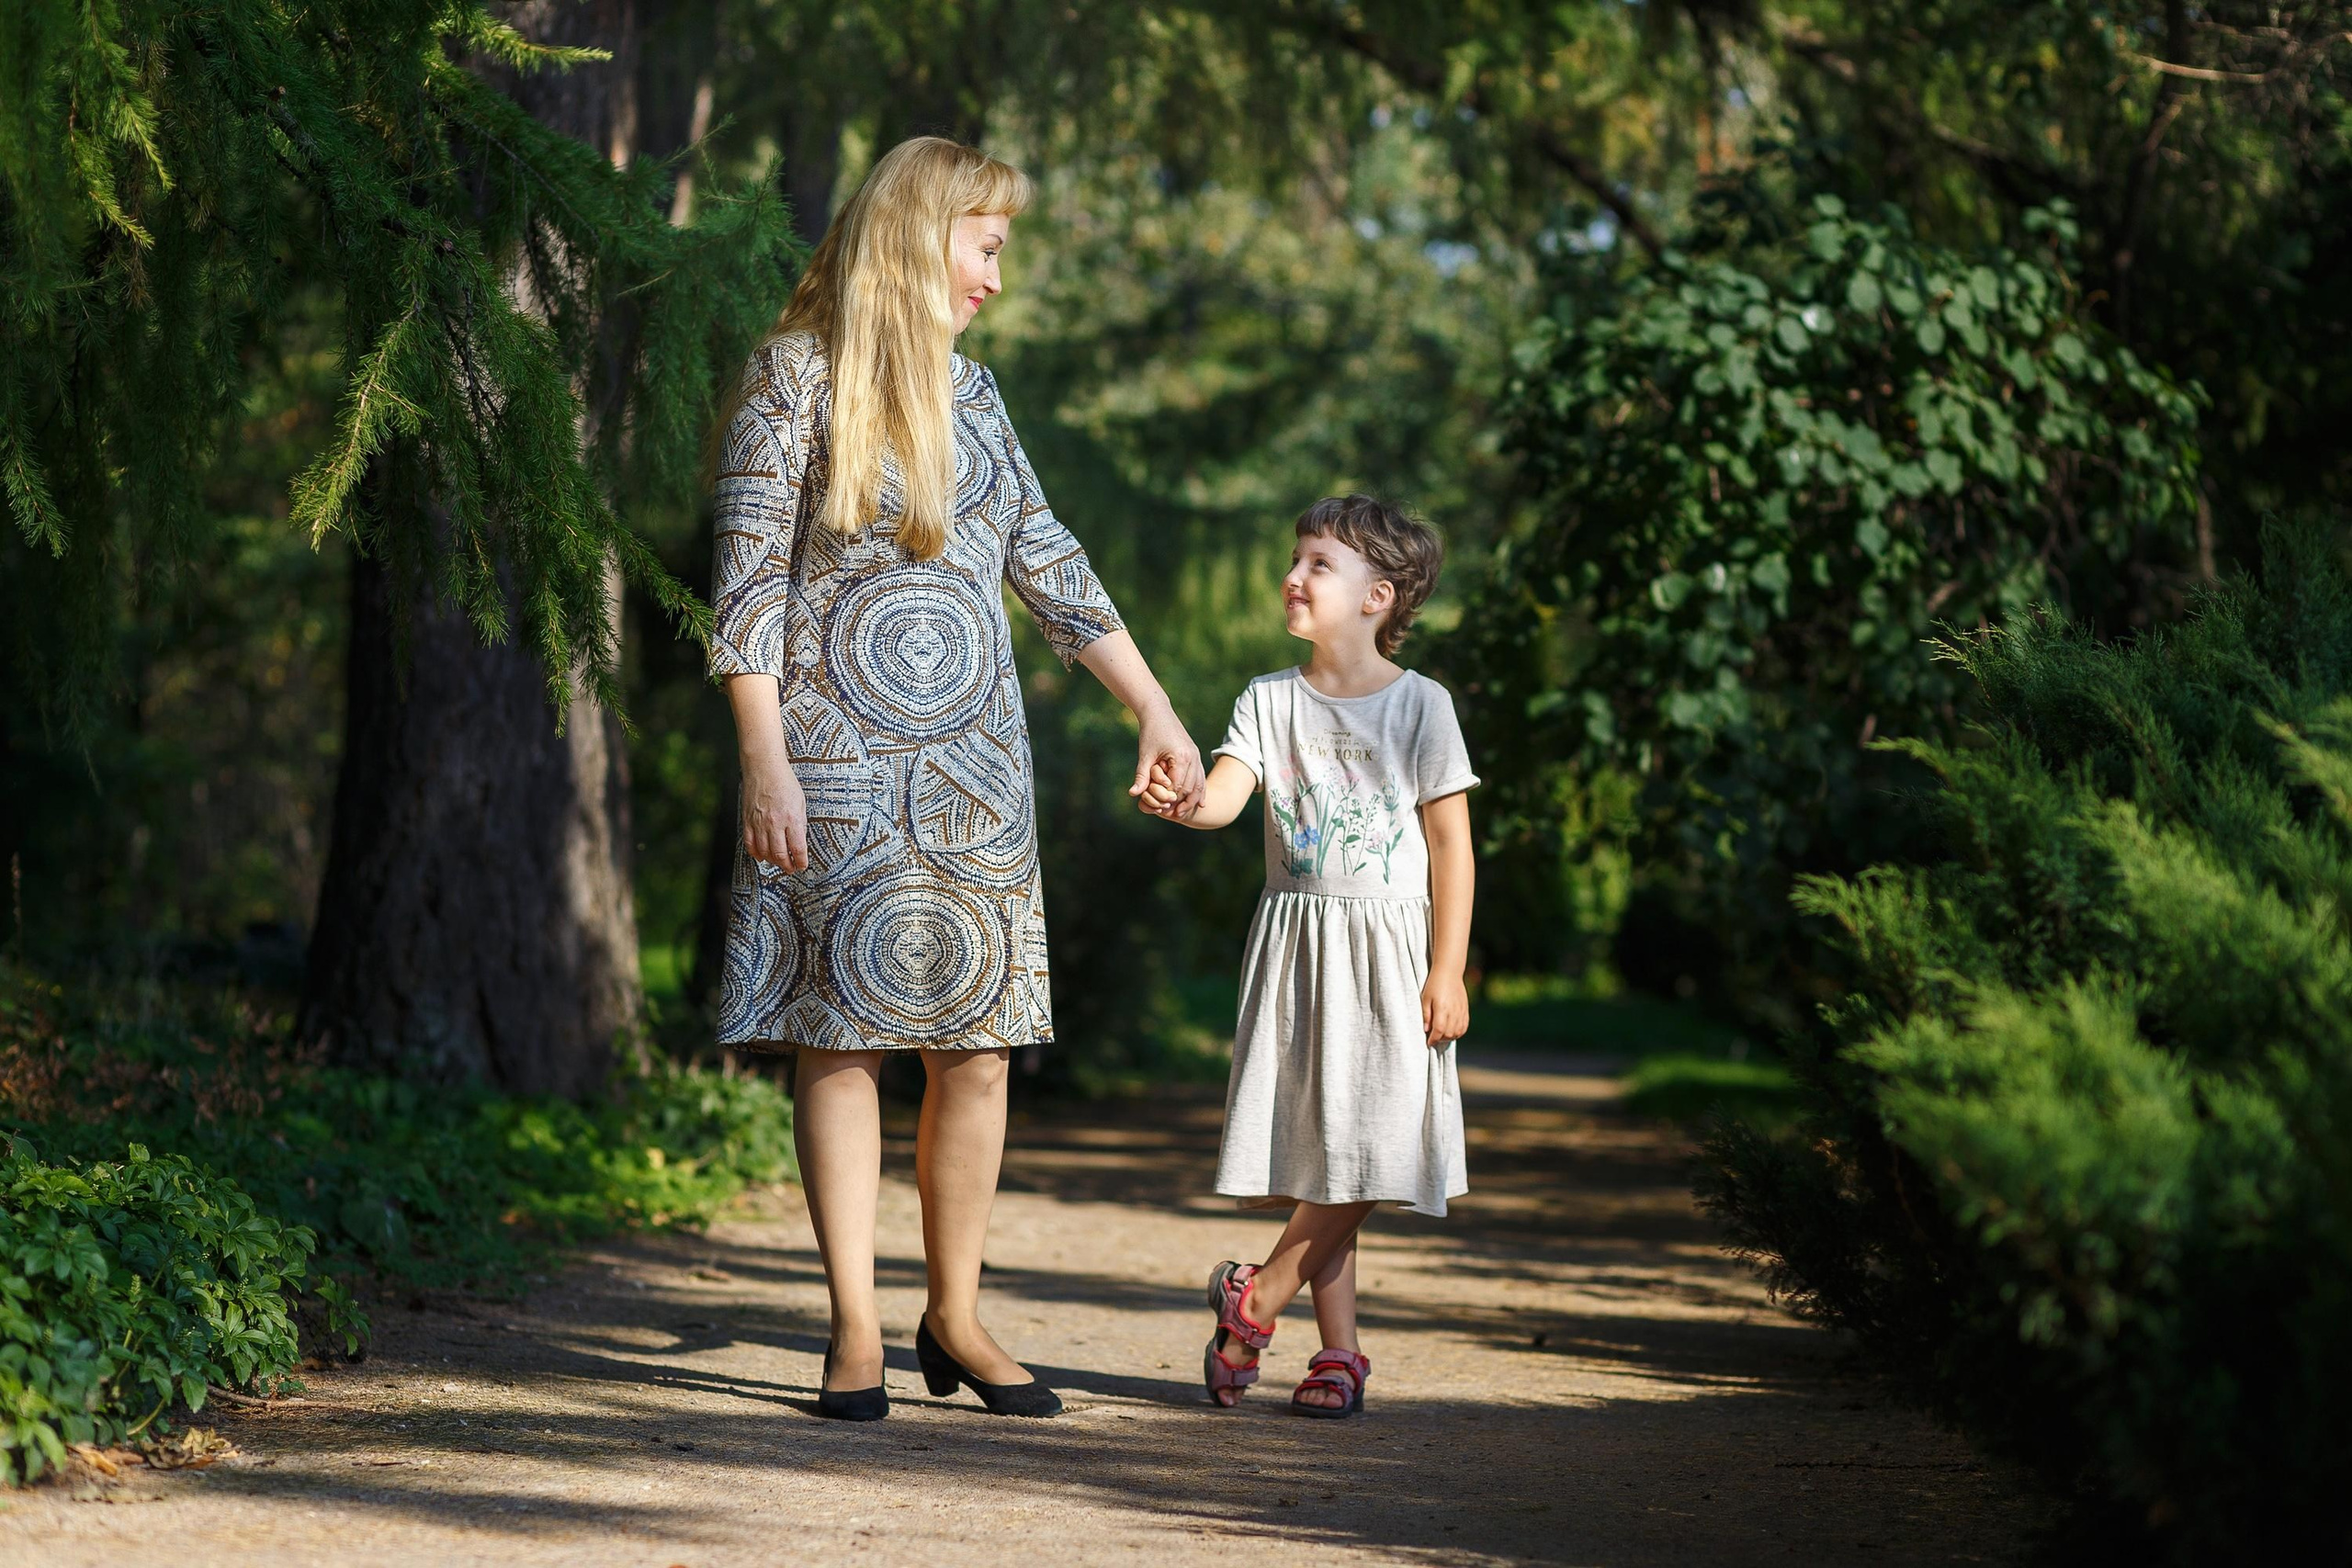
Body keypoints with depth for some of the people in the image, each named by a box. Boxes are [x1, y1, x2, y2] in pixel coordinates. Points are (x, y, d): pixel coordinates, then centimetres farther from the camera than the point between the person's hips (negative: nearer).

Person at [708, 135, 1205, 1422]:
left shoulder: (967, 392, 15)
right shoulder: (796, 377, -3)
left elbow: (1050, 568, 19)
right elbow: (747, 583, -7)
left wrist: (1154, 712, 15)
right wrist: (765, 765, -15)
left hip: (974, 760, 5)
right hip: (838, 758, -5)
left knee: (978, 1045, 2)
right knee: (843, 1036, -4)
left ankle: (955, 1318, 12)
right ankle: (856, 1331, 1)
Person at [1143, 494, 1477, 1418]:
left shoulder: (1419, 705, -2)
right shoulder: (1271, 701, 6)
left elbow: (1451, 844, -2)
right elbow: (1225, 794, -10)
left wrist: (1448, 971, -8)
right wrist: (1184, 802, -35)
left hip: (1386, 950, -2)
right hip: (1294, 944, 3)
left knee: (1369, 1146, -11)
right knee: (1310, 1148, 3)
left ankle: (1256, 1298, 3)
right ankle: (1339, 1350, 9)